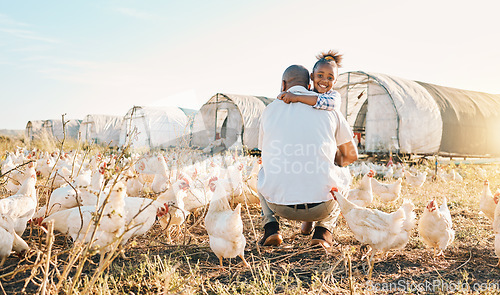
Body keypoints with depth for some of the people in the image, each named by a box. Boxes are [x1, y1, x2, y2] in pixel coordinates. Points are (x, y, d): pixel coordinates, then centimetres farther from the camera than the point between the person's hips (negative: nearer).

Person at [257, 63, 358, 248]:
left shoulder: (270, 110, 8)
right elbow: (351, 155, 15)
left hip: (279, 203, 2)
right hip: (321, 207, -1)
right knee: (343, 174, 30)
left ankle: (270, 226, 14)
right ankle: (324, 229, 12)